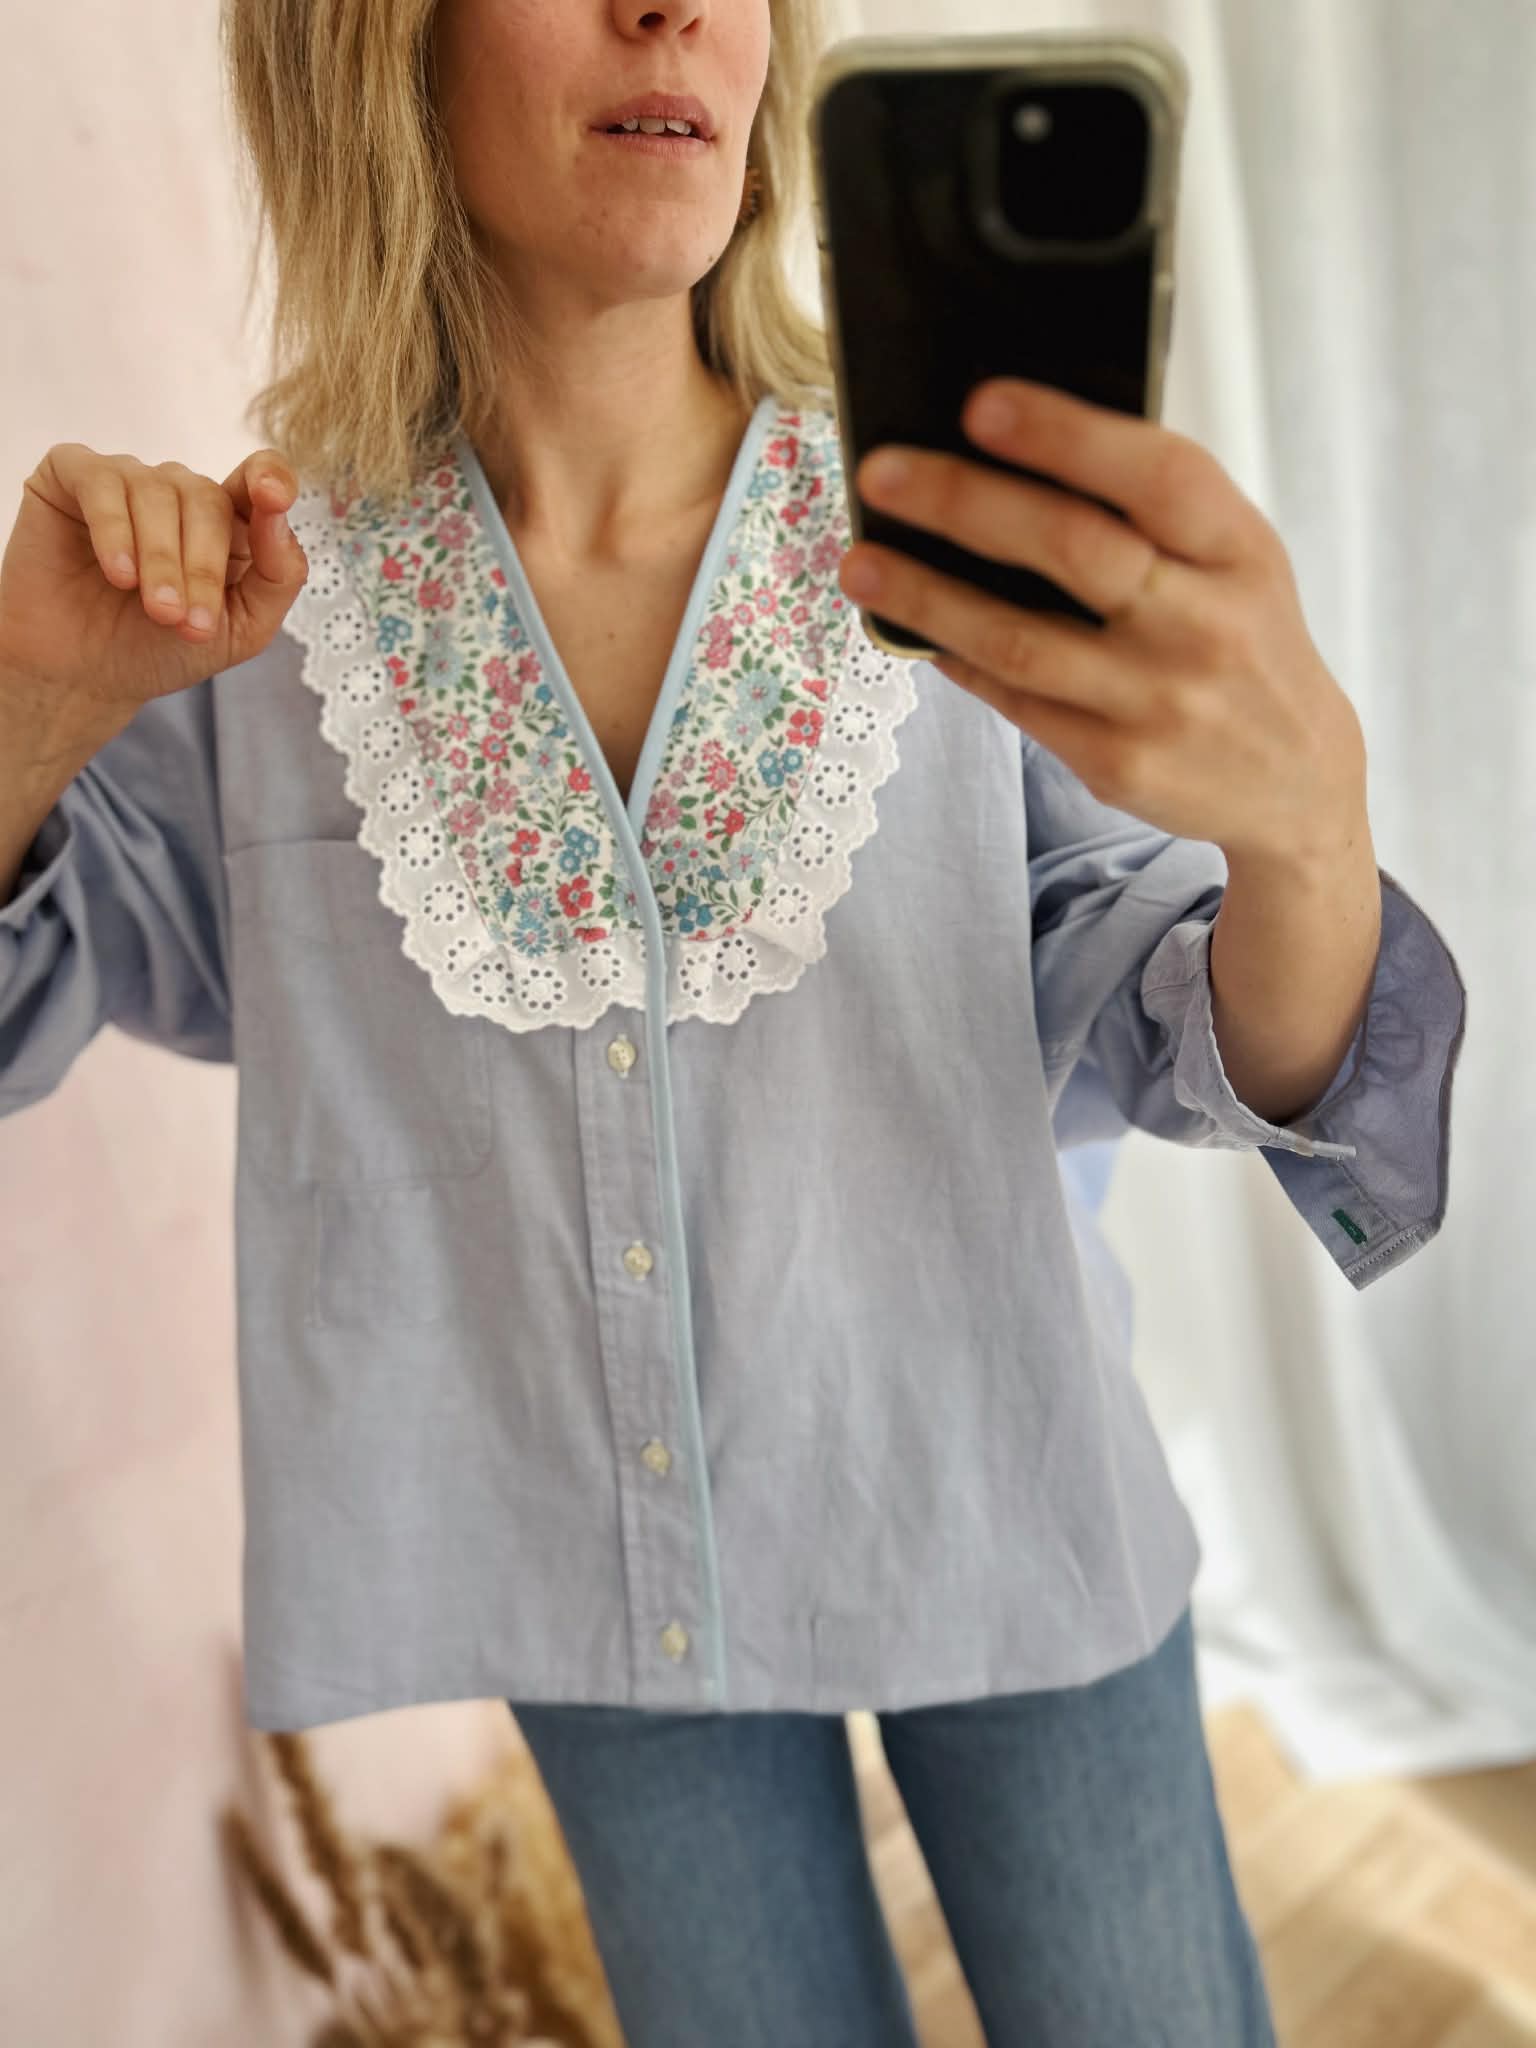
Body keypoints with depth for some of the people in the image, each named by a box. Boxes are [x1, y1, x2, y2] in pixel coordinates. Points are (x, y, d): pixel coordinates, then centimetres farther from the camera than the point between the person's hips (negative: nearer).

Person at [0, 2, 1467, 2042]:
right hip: (597, 1552, 1)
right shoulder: (268, 580, -11)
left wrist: (1302, 805, -39)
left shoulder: (963, 535, -14)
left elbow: (1190, 1041, -15)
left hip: (995, 1499, 0)